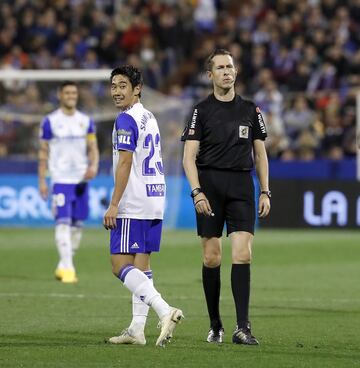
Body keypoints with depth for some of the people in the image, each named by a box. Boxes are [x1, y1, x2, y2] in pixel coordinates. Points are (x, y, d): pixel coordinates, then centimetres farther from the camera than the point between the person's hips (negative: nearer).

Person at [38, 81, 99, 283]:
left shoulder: (86, 121, 8)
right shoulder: (50, 121, -1)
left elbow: (93, 148, 9)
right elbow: (44, 152, 3)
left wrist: (94, 166, -12)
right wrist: (42, 180, -1)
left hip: (81, 179, 4)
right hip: (60, 180, -4)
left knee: (78, 224, 7)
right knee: (63, 222, -15)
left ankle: (63, 266, 19)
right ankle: (67, 267, -18)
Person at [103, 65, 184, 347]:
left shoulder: (126, 120, -11)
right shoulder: (150, 118, 18)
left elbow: (125, 163, -17)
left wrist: (113, 204, -18)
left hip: (134, 204, -9)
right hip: (155, 200, 9)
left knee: (120, 264, -9)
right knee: (140, 264, 9)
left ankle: (165, 310, -22)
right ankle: (137, 329, 7)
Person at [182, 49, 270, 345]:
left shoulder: (250, 110, 11)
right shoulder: (202, 111, 3)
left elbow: (260, 154, 16)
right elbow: (189, 156, -2)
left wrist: (265, 192, 8)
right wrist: (197, 192, -14)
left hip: (242, 186, 1)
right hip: (210, 184, -1)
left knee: (242, 254, -12)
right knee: (212, 258, 0)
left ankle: (242, 328, -15)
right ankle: (215, 326, 13)